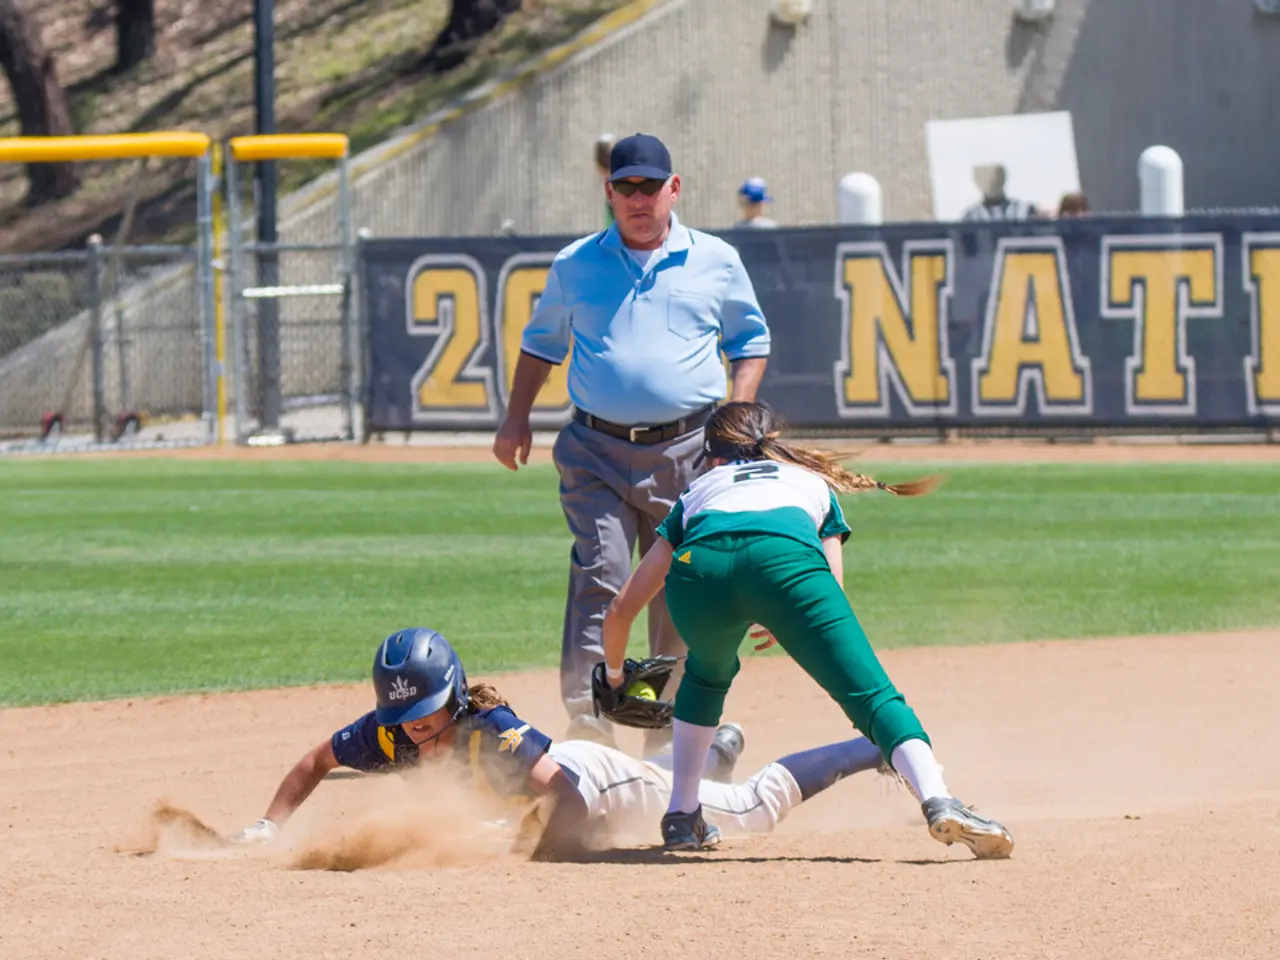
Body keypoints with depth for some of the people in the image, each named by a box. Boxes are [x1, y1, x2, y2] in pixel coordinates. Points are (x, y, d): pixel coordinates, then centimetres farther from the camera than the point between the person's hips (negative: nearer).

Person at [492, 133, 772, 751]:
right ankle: (587, 723, -20)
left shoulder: (716, 261, 7)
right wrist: (516, 420, 13)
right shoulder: (576, 265, 8)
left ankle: (671, 736, 15)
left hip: (687, 450, 1)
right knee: (599, 579, -16)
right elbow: (541, 341, 21)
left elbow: (750, 341, 16)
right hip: (597, 450, 0)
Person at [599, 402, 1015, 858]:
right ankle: (937, 800, -30)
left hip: (698, 566, 2)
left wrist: (614, 675, 60)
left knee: (708, 672, 34)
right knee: (872, 695, -6)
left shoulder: (699, 491, 42)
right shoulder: (813, 482, 41)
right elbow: (830, 596, 28)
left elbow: (621, 608, 42)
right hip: (786, 557, -2)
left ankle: (682, 815, 30)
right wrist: (788, 627, 50)